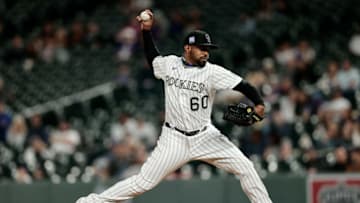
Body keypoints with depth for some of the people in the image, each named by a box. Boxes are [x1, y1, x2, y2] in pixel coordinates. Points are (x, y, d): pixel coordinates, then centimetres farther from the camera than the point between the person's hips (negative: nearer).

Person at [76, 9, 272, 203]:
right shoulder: (169, 64, -1)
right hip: (174, 139, -1)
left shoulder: (212, 72, -9)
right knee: (143, 182, -6)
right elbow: (152, 58, 22)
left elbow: (243, 85, -17)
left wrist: (258, 104, -34)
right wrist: (146, 31, 13)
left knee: (245, 168, -11)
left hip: (205, 137, 1)